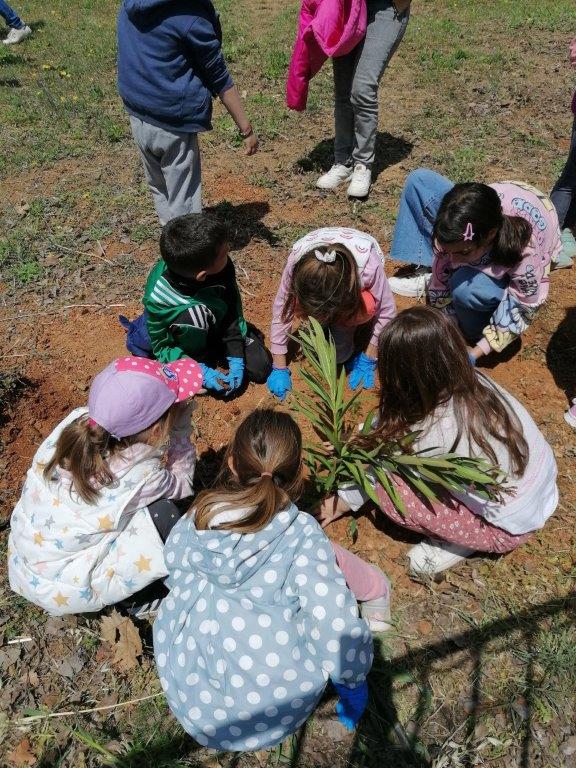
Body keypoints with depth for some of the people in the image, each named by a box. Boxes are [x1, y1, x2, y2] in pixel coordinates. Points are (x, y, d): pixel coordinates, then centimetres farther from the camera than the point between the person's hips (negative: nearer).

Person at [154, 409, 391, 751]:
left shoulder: (188, 527, -12)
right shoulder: (302, 536, -24)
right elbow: (338, 632, -25)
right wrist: (354, 684, -3)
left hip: (190, 704, 4)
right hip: (273, 716, -3)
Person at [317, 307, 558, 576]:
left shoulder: (437, 433, -33)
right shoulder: (469, 380, -15)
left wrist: (339, 504, 2)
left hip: (509, 529, -7)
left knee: (389, 493, -15)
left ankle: (464, 541, 3)